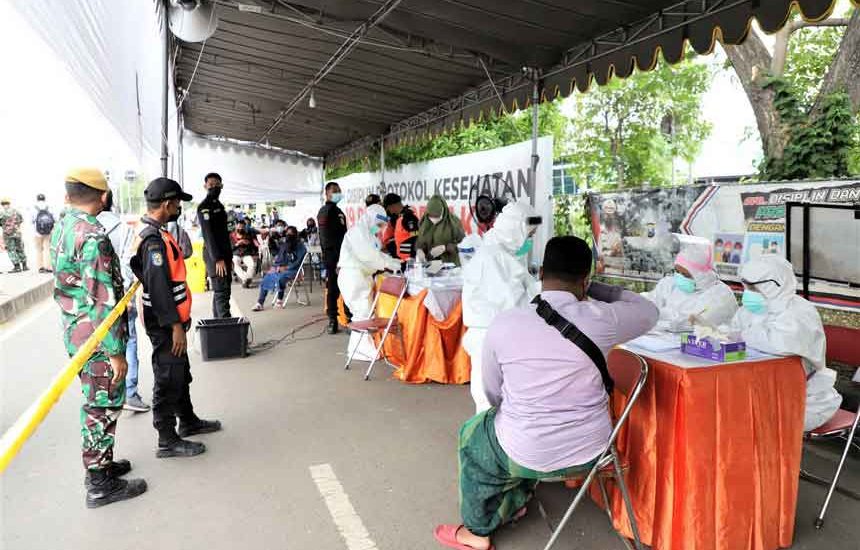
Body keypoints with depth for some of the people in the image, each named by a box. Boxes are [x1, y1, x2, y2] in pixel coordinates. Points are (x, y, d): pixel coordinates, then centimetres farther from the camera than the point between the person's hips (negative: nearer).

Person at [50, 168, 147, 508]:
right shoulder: (93, 236, -22)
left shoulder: (61, 228, 7)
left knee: (94, 402, 21)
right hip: (97, 337, -9)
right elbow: (102, 301, -24)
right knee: (103, 407, 3)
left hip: (74, 330, 9)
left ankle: (99, 463, 35)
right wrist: (115, 351, -21)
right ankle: (100, 484, 14)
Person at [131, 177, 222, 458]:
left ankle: (188, 421, 38)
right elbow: (158, 287, -26)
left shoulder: (154, 233, 12)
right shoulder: (154, 239, -21)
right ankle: (167, 441, 12)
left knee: (180, 373, 22)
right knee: (168, 380, 0)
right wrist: (175, 325, -23)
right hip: (165, 324, -10)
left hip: (169, 321, 10)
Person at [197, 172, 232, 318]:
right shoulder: (204, 207, -9)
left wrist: (229, 257, 19)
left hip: (224, 255, 9)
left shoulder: (219, 205, 19)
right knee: (221, 292, -12)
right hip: (215, 257, -9)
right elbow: (208, 234, -17)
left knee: (220, 292, 11)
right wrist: (217, 259, -23)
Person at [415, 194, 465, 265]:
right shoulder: (424, 223, 5)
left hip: (449, 266, -3)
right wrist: (419, 250, -8)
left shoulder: (453, 222, -7)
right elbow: (420, 242, 14)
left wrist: (445, 248, -18)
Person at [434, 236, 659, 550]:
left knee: (472, 434, 29)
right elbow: (649, 312, 8)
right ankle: (512, 504, 47)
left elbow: (494, 395, -2)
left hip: (529, 455, -2)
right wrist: (594, 290, 10)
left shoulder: (504, 323, -16)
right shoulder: (600, 319, -15)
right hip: (591, 450, 3)